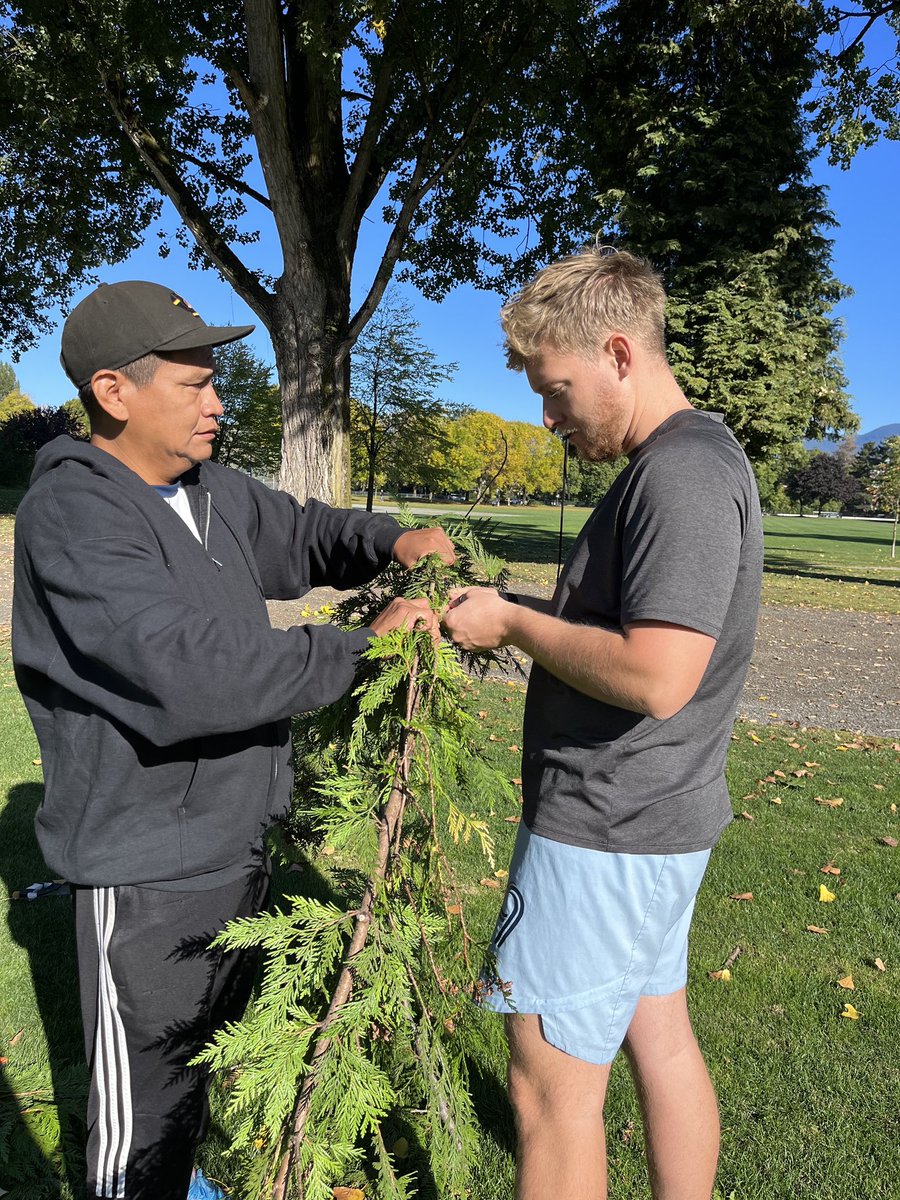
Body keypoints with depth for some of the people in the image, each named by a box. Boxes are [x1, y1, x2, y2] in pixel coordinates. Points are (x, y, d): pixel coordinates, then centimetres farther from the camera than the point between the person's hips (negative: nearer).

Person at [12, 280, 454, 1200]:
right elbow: (192, 674, -33)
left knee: (211, 1045, 28)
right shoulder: (71, 513, -23)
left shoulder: (210, 490, 3)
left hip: (234, 837, 9)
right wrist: (364, 648, -27)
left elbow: (302, 535, 17)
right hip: (148, 867, -9)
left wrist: (391, 543, -4)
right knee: (144, 1096, 11)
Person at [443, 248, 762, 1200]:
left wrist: (512, 624, -16)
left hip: (606, 835, -10)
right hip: (654, 823, 10)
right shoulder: (687, 462, 12)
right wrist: (519, 608, 4)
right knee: (660, 1040, 22)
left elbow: (655, 677, -28)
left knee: (552, 1085, 5)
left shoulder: (682, 473, -20)